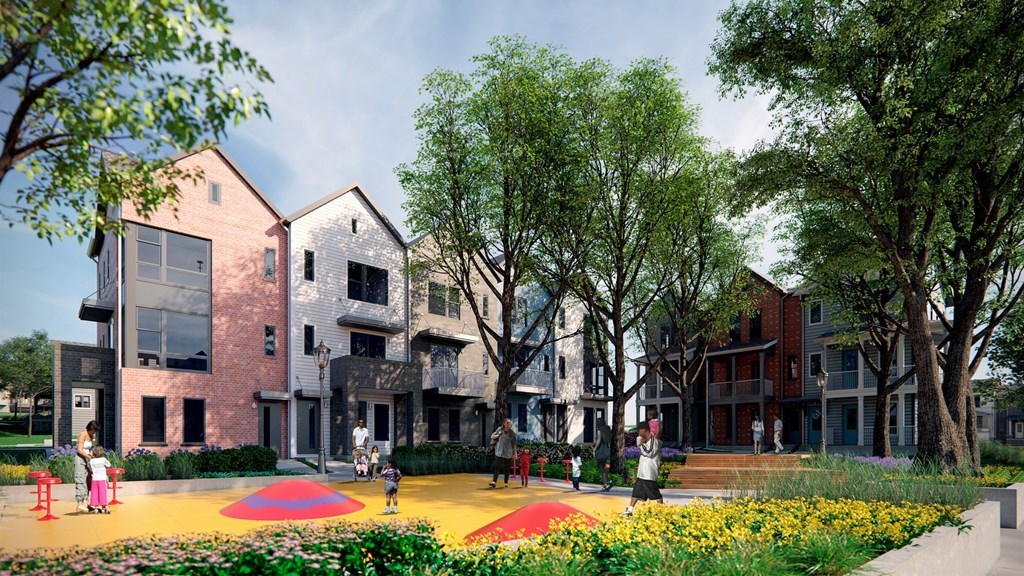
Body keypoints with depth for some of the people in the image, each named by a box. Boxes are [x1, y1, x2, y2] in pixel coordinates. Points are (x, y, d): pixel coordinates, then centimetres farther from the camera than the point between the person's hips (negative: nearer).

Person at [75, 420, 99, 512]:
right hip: (80, 459, -8)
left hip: (86, 460, 8)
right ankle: (80, 504, -6)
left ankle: (85, 502, 9)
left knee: (87, 481, 6)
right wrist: (89, 457, -19)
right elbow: (80, 450, -19)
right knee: (80, 481, -8)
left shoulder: (91, 436, 10)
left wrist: (91, 455, 1)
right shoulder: (82, 435, -13)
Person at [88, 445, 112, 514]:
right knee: (102, 493, 2)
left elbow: (90, 469, 11)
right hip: (102, 479, -3)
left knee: (94, 494, 8)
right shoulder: (103, 459, -8)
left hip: (94, 479, 3)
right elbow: (108, 465, 5)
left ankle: (95, 508, 11)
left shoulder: (91, 461, -1)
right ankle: (103, 507, 4)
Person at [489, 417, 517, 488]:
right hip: (499, 452, 0)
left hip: (508, 453, 0)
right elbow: (492, 437, 7)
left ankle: (506, 483, 16)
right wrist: (498, 435, -11)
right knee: (497, 467, -9)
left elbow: (514, 444, 3)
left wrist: (515, 453, 2)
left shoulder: (512, 432, 0)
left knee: (507, 468, 6)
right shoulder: (500, 429, 2)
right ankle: (494, 482, -15)